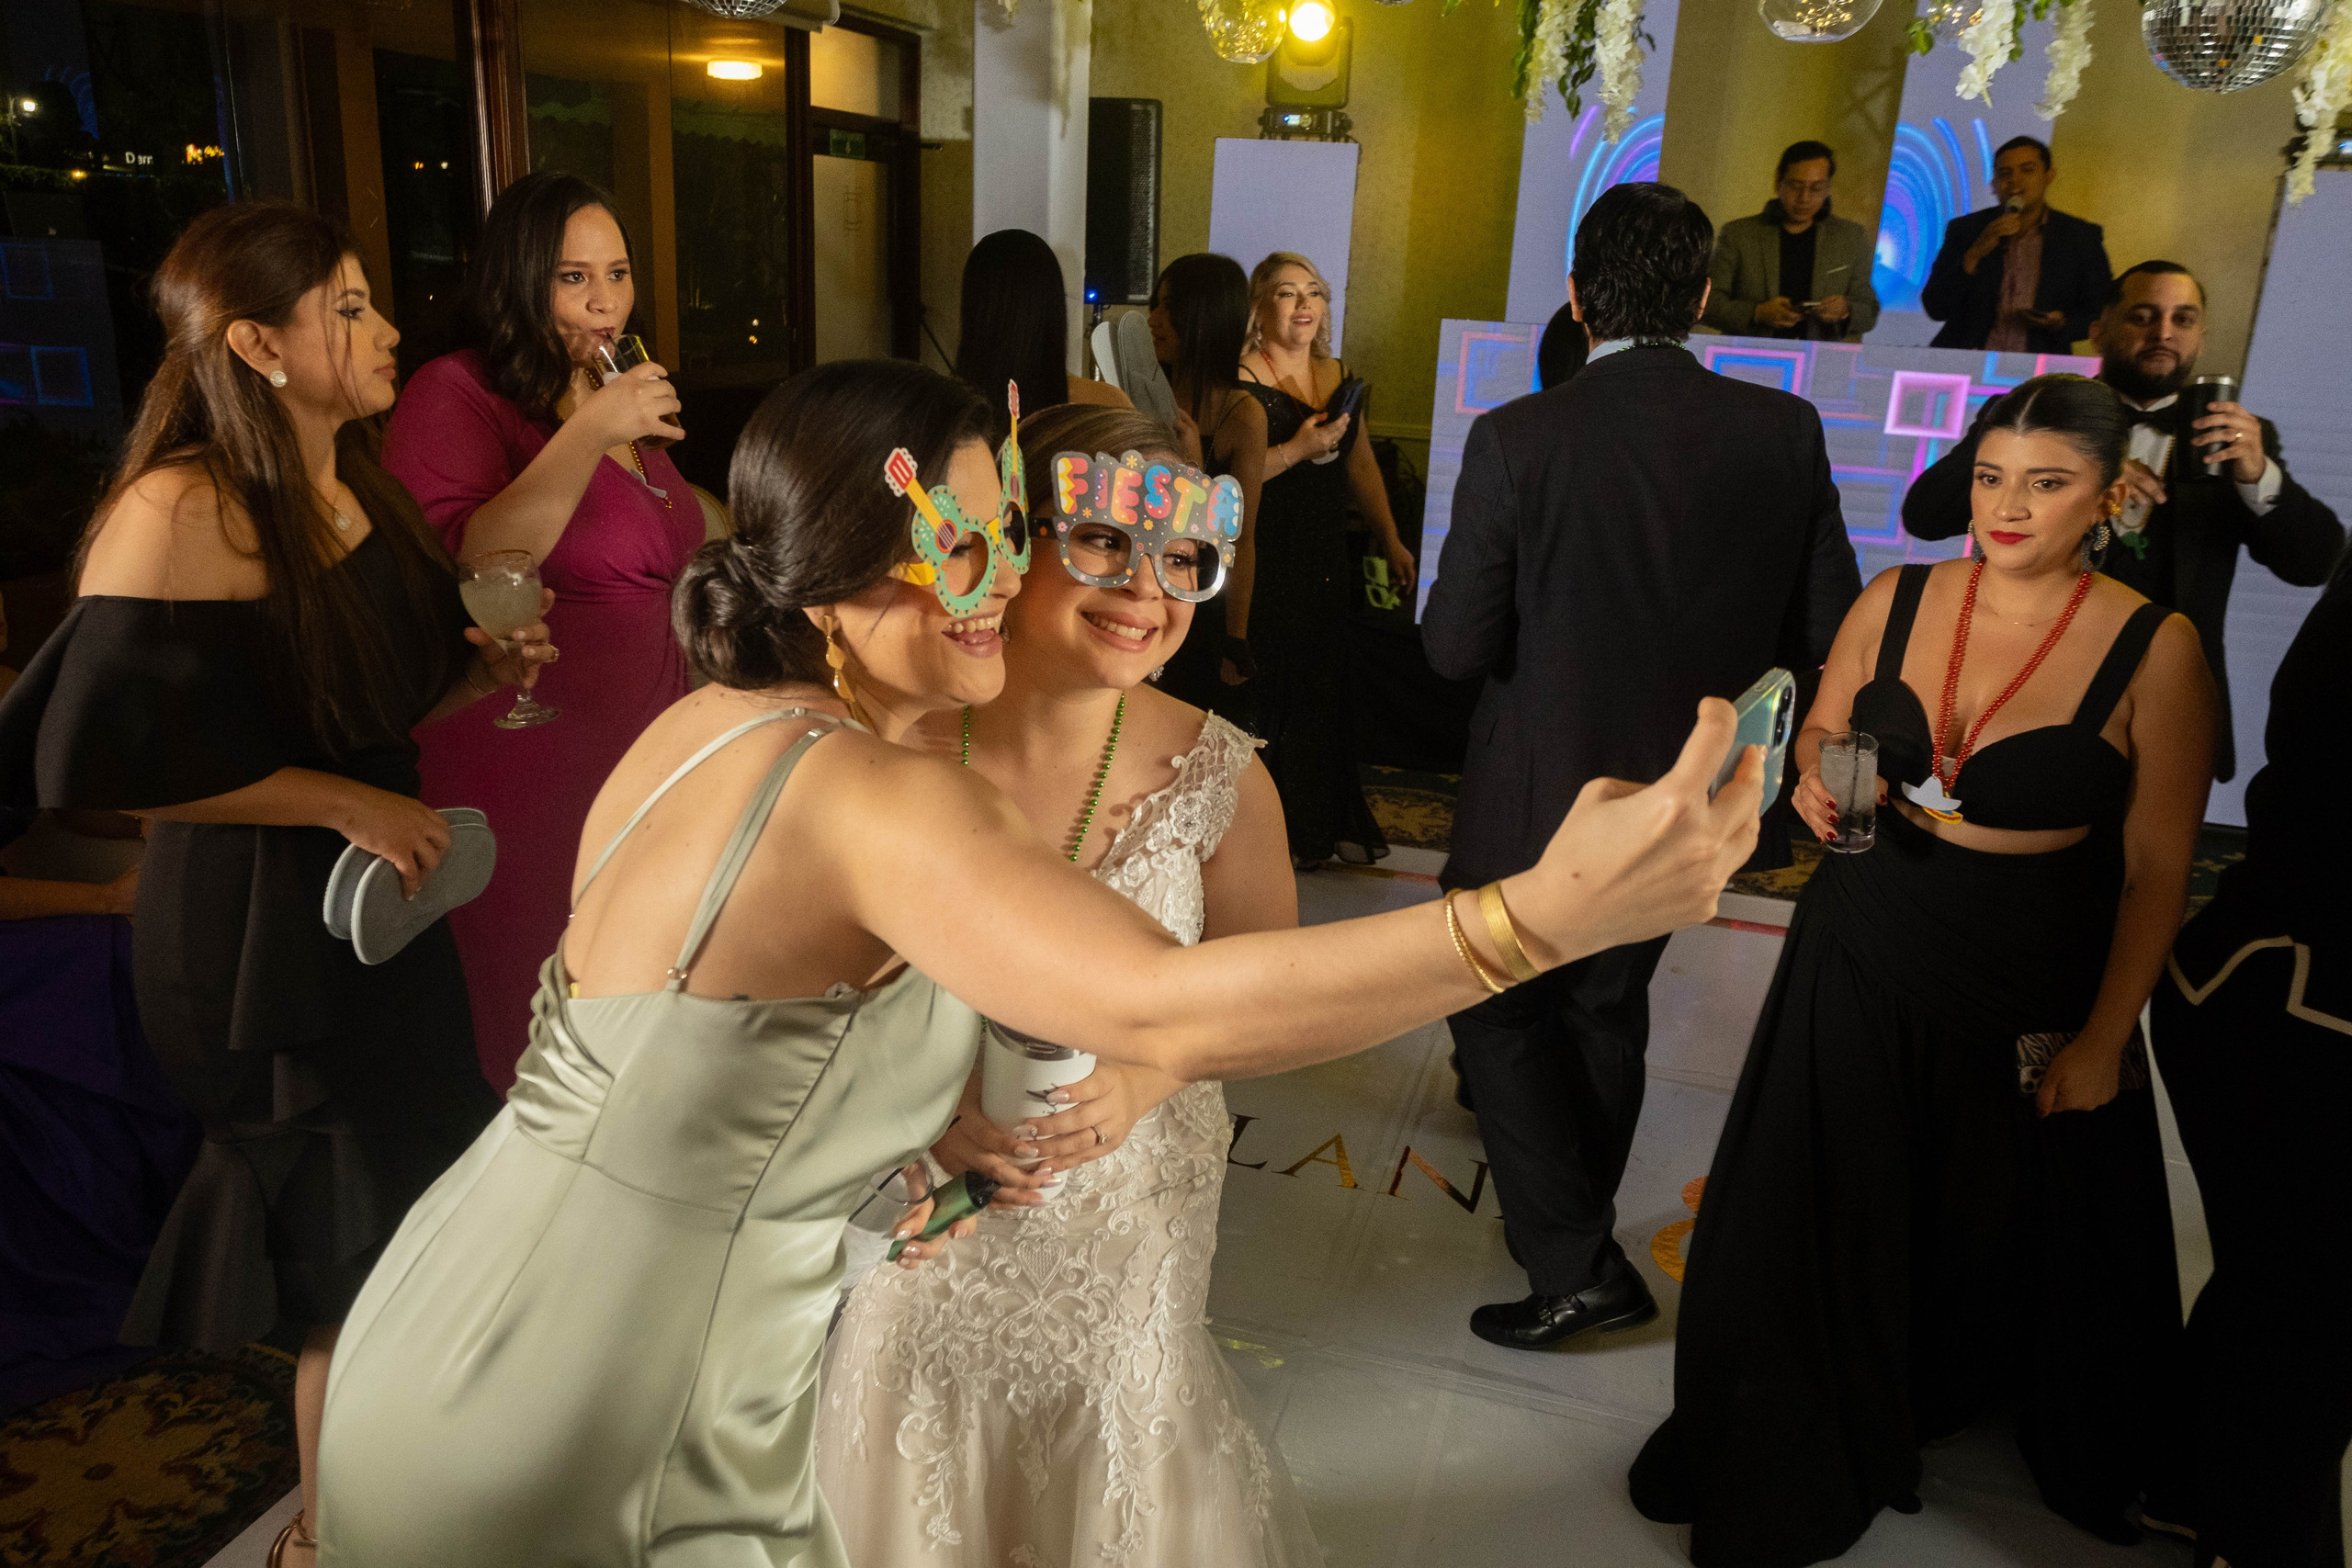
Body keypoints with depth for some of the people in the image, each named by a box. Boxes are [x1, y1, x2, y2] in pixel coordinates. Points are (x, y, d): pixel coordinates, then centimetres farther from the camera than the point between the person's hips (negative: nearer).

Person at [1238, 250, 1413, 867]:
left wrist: (1391, 541, 16)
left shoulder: (1340, 376, 15)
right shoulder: (1241, 380, -7)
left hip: (1328, 561, 6)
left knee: (1328, 689, 8)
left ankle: (1331, 823, 20)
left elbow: (1362, 465, 19)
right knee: (1272, 694, -4)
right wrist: (1299, 450, -21)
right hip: (1265, 562, -6)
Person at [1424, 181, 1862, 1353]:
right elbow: (1827, 632, -4)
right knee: (1609, 1006, 24)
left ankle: (1576, 1261, 12)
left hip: (1541, 794, -4)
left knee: (1495, 1011, 16)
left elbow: (1456, 647, -17)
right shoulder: (1783, 432, -9)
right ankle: (1575, 1219, 44)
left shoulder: (1517, 439, -20)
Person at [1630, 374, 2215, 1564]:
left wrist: (2103, 1040, -8)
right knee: (1817, 1210, 14)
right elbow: (1822, 732, 11)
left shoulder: (2155, 651, -13)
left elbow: (2157, 872, -9)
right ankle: (1792, 1460, 40)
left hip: (2033, 990, -2)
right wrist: (1819, 781, -12)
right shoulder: (1896, 600, -4)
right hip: (1862, 951, 3)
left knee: (1995, 1234, 17)